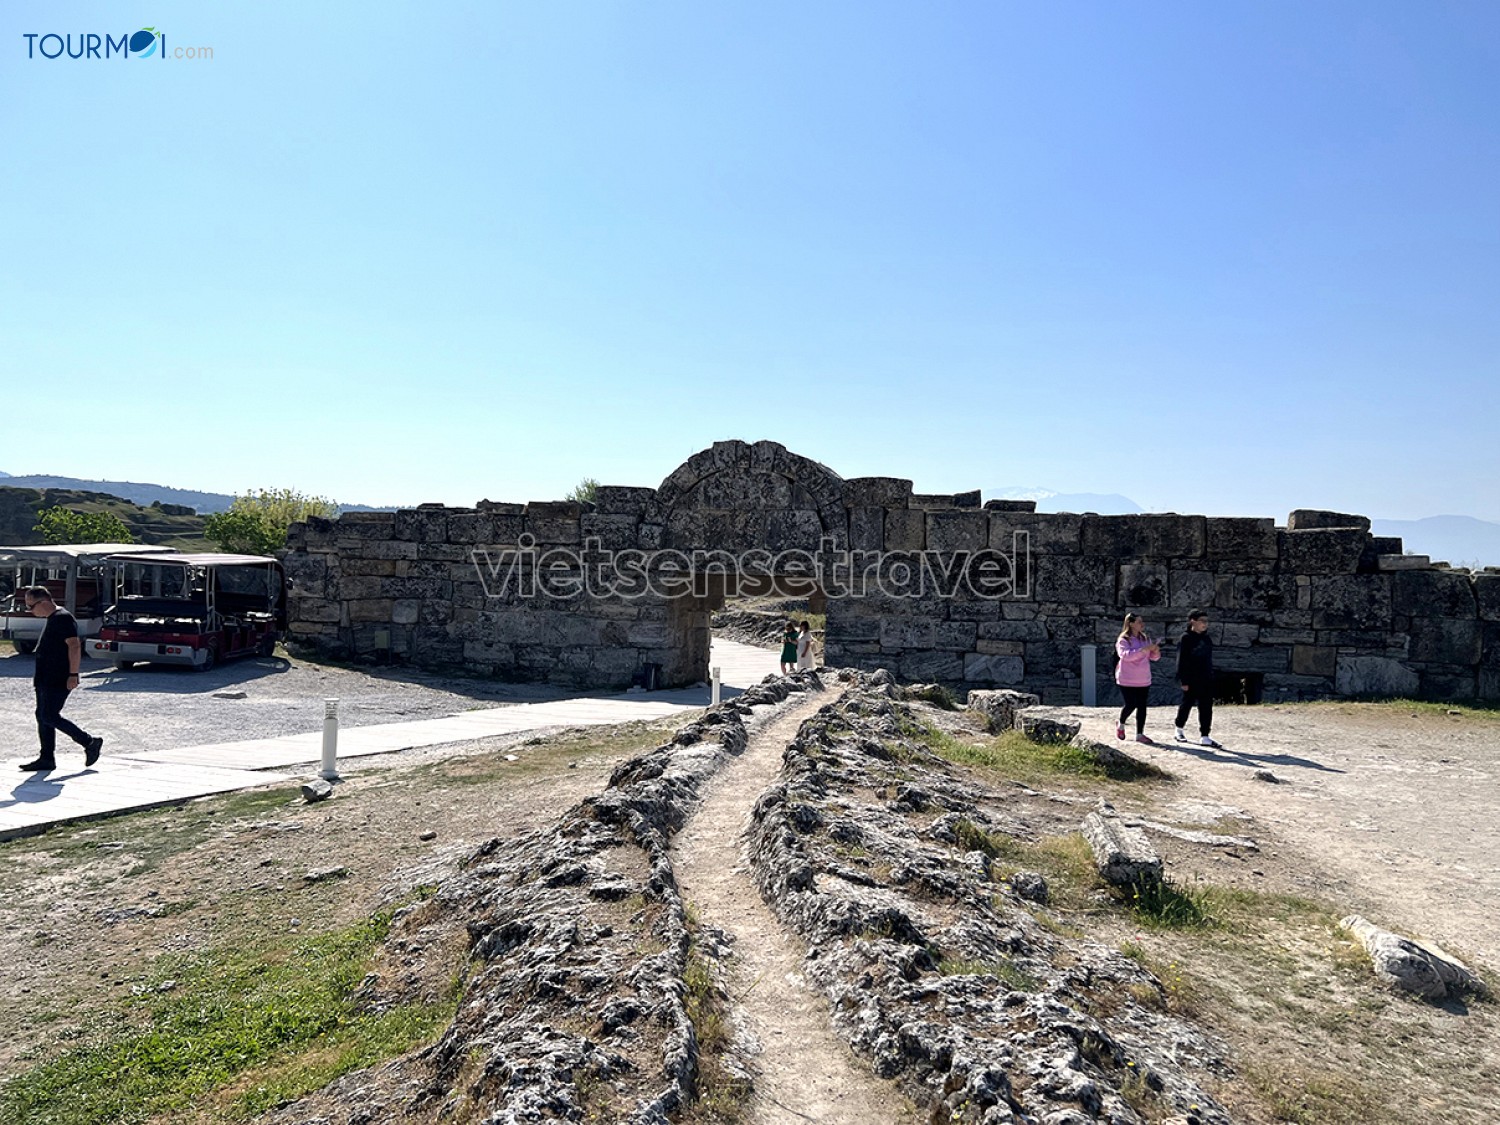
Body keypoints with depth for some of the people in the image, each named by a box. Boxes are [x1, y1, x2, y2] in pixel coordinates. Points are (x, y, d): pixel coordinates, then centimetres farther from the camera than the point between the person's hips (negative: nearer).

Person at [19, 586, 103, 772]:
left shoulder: (62, 618, -15)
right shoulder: (51, 619, 17)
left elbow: (74, 646, -22)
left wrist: (73, 675, -26)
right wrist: (39, 676, 25)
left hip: (58, 680, -10)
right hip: (46, 679, 10)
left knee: (49, 716, -11)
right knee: (42, 716, 9)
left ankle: (90, 742, -3)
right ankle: (46, 758, 13)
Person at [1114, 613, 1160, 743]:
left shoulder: (1145, 639, 8)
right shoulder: (1123, 640, -10)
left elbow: (1153, 657, 12)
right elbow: (1125, 655, -27)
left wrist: (1156, 651, -12)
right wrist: (1144, 649, -32)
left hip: (1144, 680, 5)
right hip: (1127, 680, -5)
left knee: (1142, 706, 4)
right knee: (1130, 705, -4)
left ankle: (1140, 734, 11)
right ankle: (1120, 725, 25)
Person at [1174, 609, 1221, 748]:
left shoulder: (1207, 639, 12)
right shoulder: (1186, 638, -9)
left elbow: (1209, 660, 19)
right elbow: (1181, 661, -12)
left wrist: (1210, 677, 17)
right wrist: (1184, 681, -15)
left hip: (1206, 680, 6)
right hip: (1191, 680, -6)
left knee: (1206, 708, 1)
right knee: (1187, 704, 6)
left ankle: (1204, 737, 4)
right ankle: (1179, 730, 25)